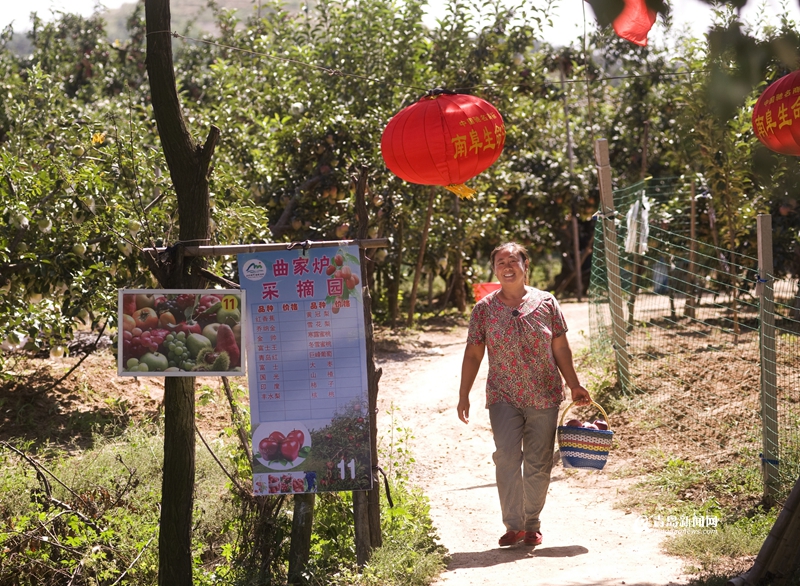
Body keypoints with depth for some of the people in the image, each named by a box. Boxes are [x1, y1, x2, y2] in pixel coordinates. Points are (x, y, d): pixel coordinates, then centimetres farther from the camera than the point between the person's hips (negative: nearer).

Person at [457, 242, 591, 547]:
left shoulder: (546, 303, 3)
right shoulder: (484, 309, 2)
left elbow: (560, 348, 8)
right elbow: (473, 353, 5)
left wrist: (574, 385, 6)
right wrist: (464, 395, 1)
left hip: (544, 396, 1)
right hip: (503, 396, -1)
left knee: (539, 464, 4)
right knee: (507, 456, -16)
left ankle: (532, 523, 19)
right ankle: (513, 525, -12)